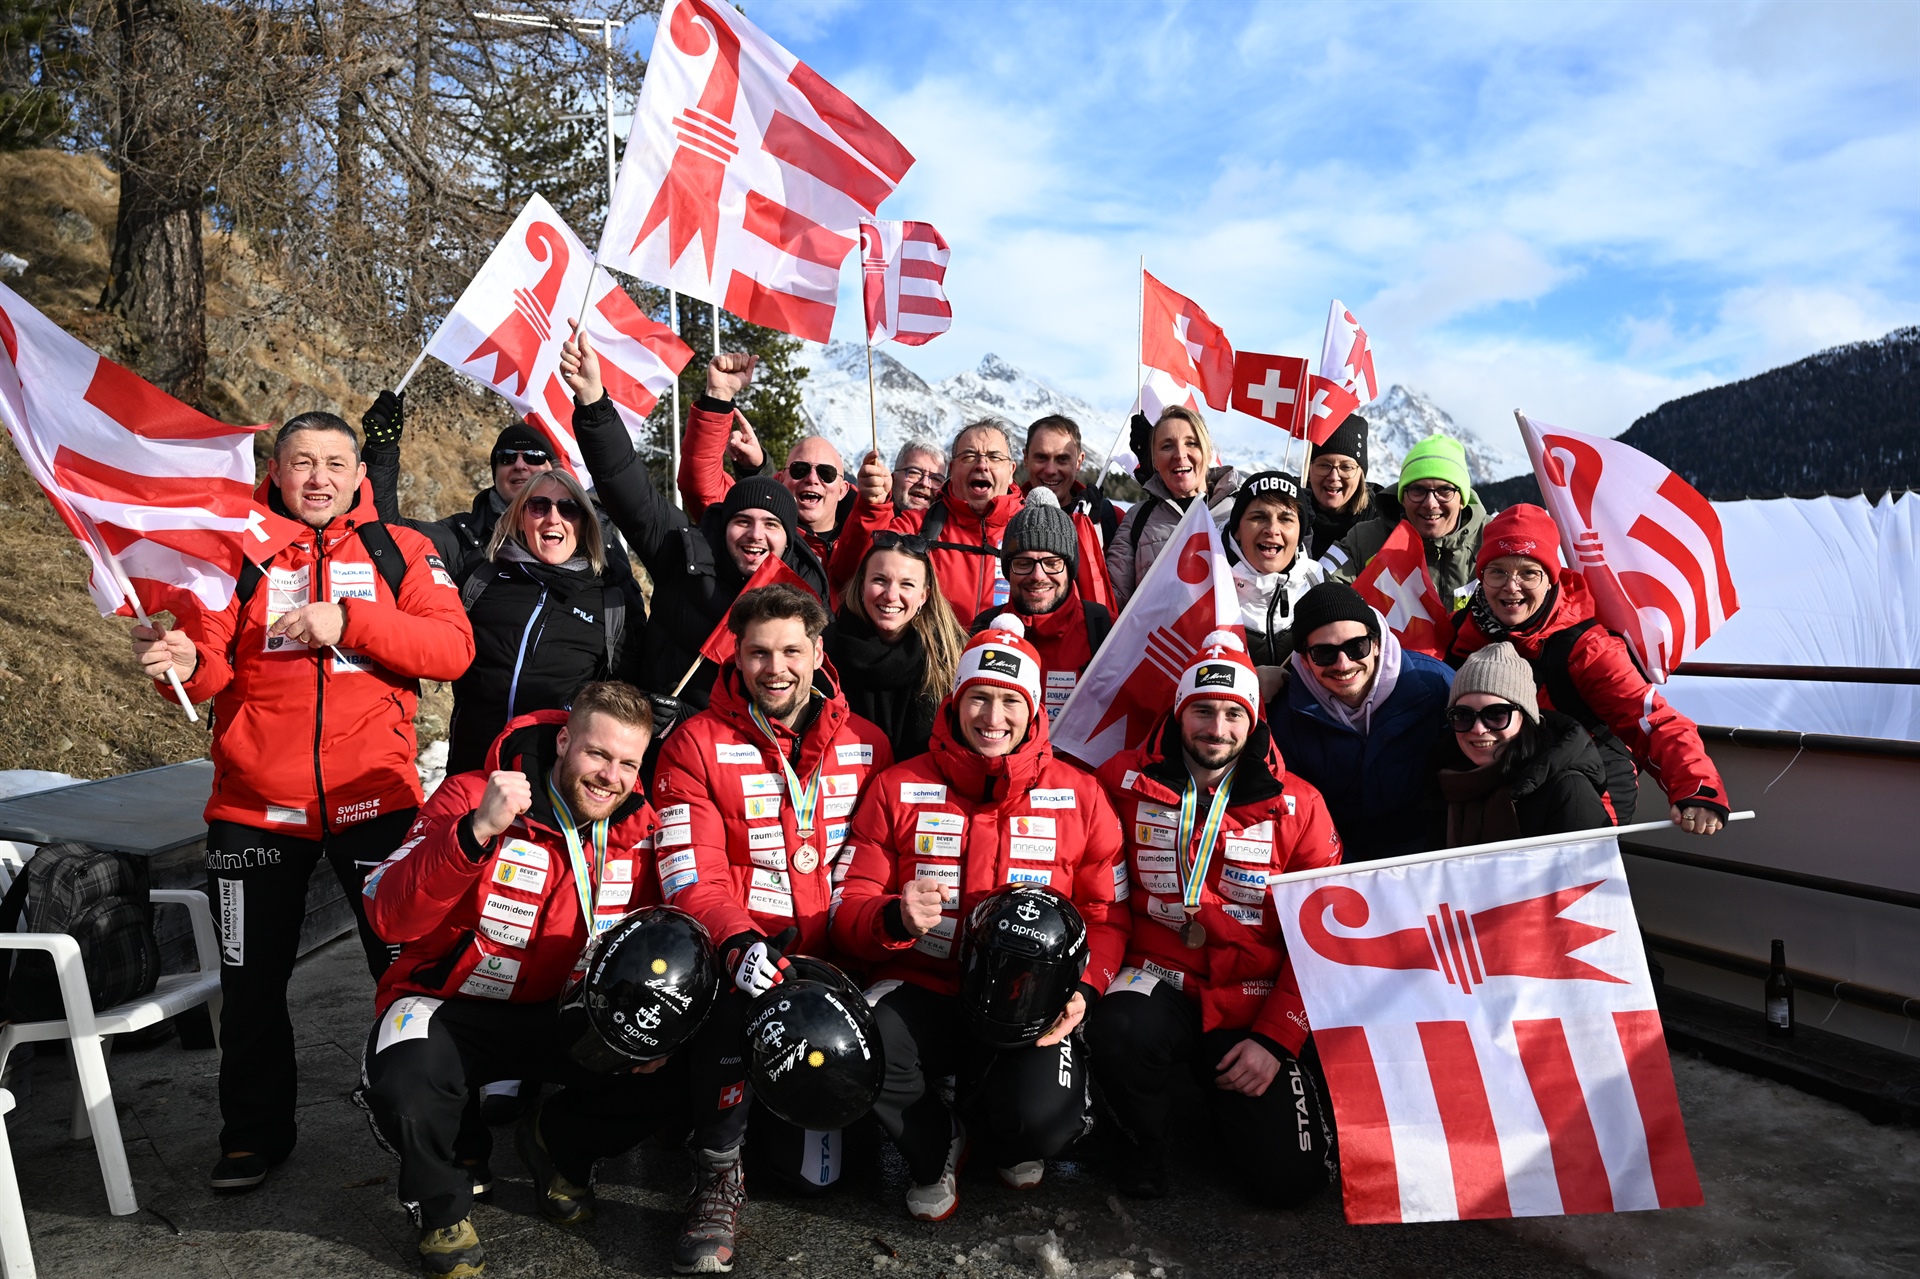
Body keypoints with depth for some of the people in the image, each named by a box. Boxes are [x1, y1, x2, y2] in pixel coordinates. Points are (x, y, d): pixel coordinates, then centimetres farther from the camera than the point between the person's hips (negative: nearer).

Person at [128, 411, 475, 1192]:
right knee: (251, 982, 14)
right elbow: (212, 666, -3)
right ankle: (256, 1133, 33)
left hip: (374, 799, -1)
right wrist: (180, 662, -25)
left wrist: (349, 621, -20)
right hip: (255, 805, 1)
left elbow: (452, 648, -10)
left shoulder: (401, 551, 4)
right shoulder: (237, 550, 5)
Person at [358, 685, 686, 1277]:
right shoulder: (473, 796, -19)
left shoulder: (640, 828, -5)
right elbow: (388, 915, -29)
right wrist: (476, 831, -43)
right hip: (452, 1005, -3)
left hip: (561, 1012, 4)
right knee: (404, 1083, -35)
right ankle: (443, 1199, 4)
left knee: (668, 1072, -18)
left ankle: (555, 1142, 17)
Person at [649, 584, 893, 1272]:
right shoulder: (697, 743, 2)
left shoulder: (866, 744, 9)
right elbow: (692, 877, -6)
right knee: (734, 997, -36)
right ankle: (718, 1177, -14)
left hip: (831, 956, 1)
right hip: (739, 952, -1)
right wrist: (739, 944, -24)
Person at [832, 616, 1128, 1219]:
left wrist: (1084, 991, -13)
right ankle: (936, 1146, 7)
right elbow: (848, 911, 3)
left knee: (1045, 1119, -28)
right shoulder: (899, 788, 6)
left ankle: (1010, 1138, 16)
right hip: (923, 988, 1)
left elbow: (1107, 917, 7)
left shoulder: (1079, 794, 7)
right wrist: (896, 918, -20)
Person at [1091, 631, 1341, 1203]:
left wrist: (1275, 1038, -8)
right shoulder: (1124, 782, -3)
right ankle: (1146, 1136, 0)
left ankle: (1225, 1107, 26)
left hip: (1253, 1006, 1)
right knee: (1119, 1032, -35)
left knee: (1288, 1178, -10)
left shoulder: (1297, 805, -2)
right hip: (1160, 981, 0)